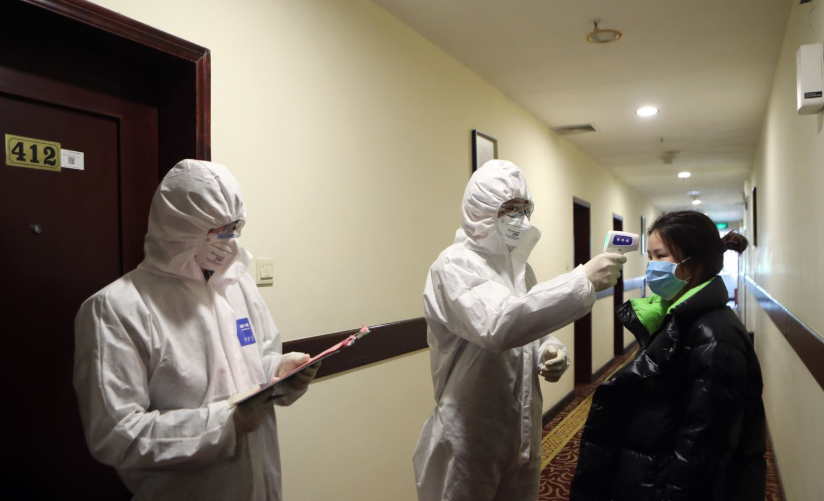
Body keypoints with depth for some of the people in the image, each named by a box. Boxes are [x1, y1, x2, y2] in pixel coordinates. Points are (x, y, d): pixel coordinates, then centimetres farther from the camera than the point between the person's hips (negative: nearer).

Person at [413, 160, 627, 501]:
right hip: (470, 438, -7)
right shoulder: (454, 265, -17)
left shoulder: (518, 265, 10)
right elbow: (500, 325, -34)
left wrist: (550, 351, -5)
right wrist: (583, 280, -34)